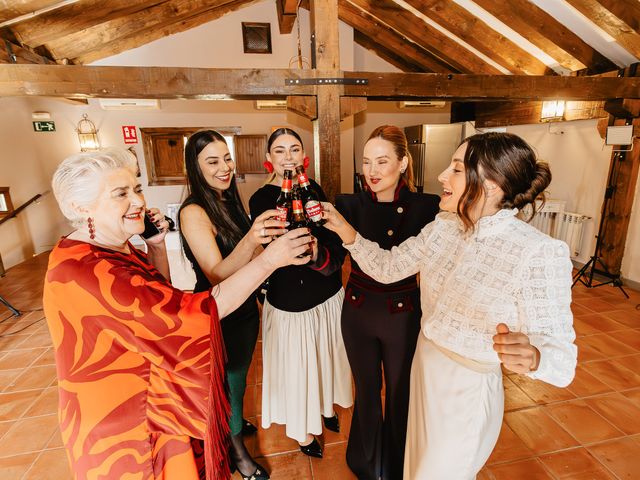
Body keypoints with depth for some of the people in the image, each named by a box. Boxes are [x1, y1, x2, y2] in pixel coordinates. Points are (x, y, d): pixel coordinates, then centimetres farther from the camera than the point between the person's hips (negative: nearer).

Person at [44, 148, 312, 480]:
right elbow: (191, 315, -36)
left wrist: (157, 244, -8)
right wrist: (268, 260, -33)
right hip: (128, 427, -8)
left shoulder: (115, 247, -3)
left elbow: (161, 295, 8)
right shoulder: (83, 272, -32)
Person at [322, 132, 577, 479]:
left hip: (469, 391, -5)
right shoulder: (444, 226, -7)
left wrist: (531, 356, -45)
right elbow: (387, 268, -3)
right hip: (424, 367, 6)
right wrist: (344, 229, -13)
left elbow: (562, 359, -23)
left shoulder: (541, 254, -25)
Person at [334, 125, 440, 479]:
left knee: (400, 395, 21)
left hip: (404, 316, -1)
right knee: (367, 391, 23)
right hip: (358, 313, 1)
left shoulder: (425, 207, -13)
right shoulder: (350, 205, -10)